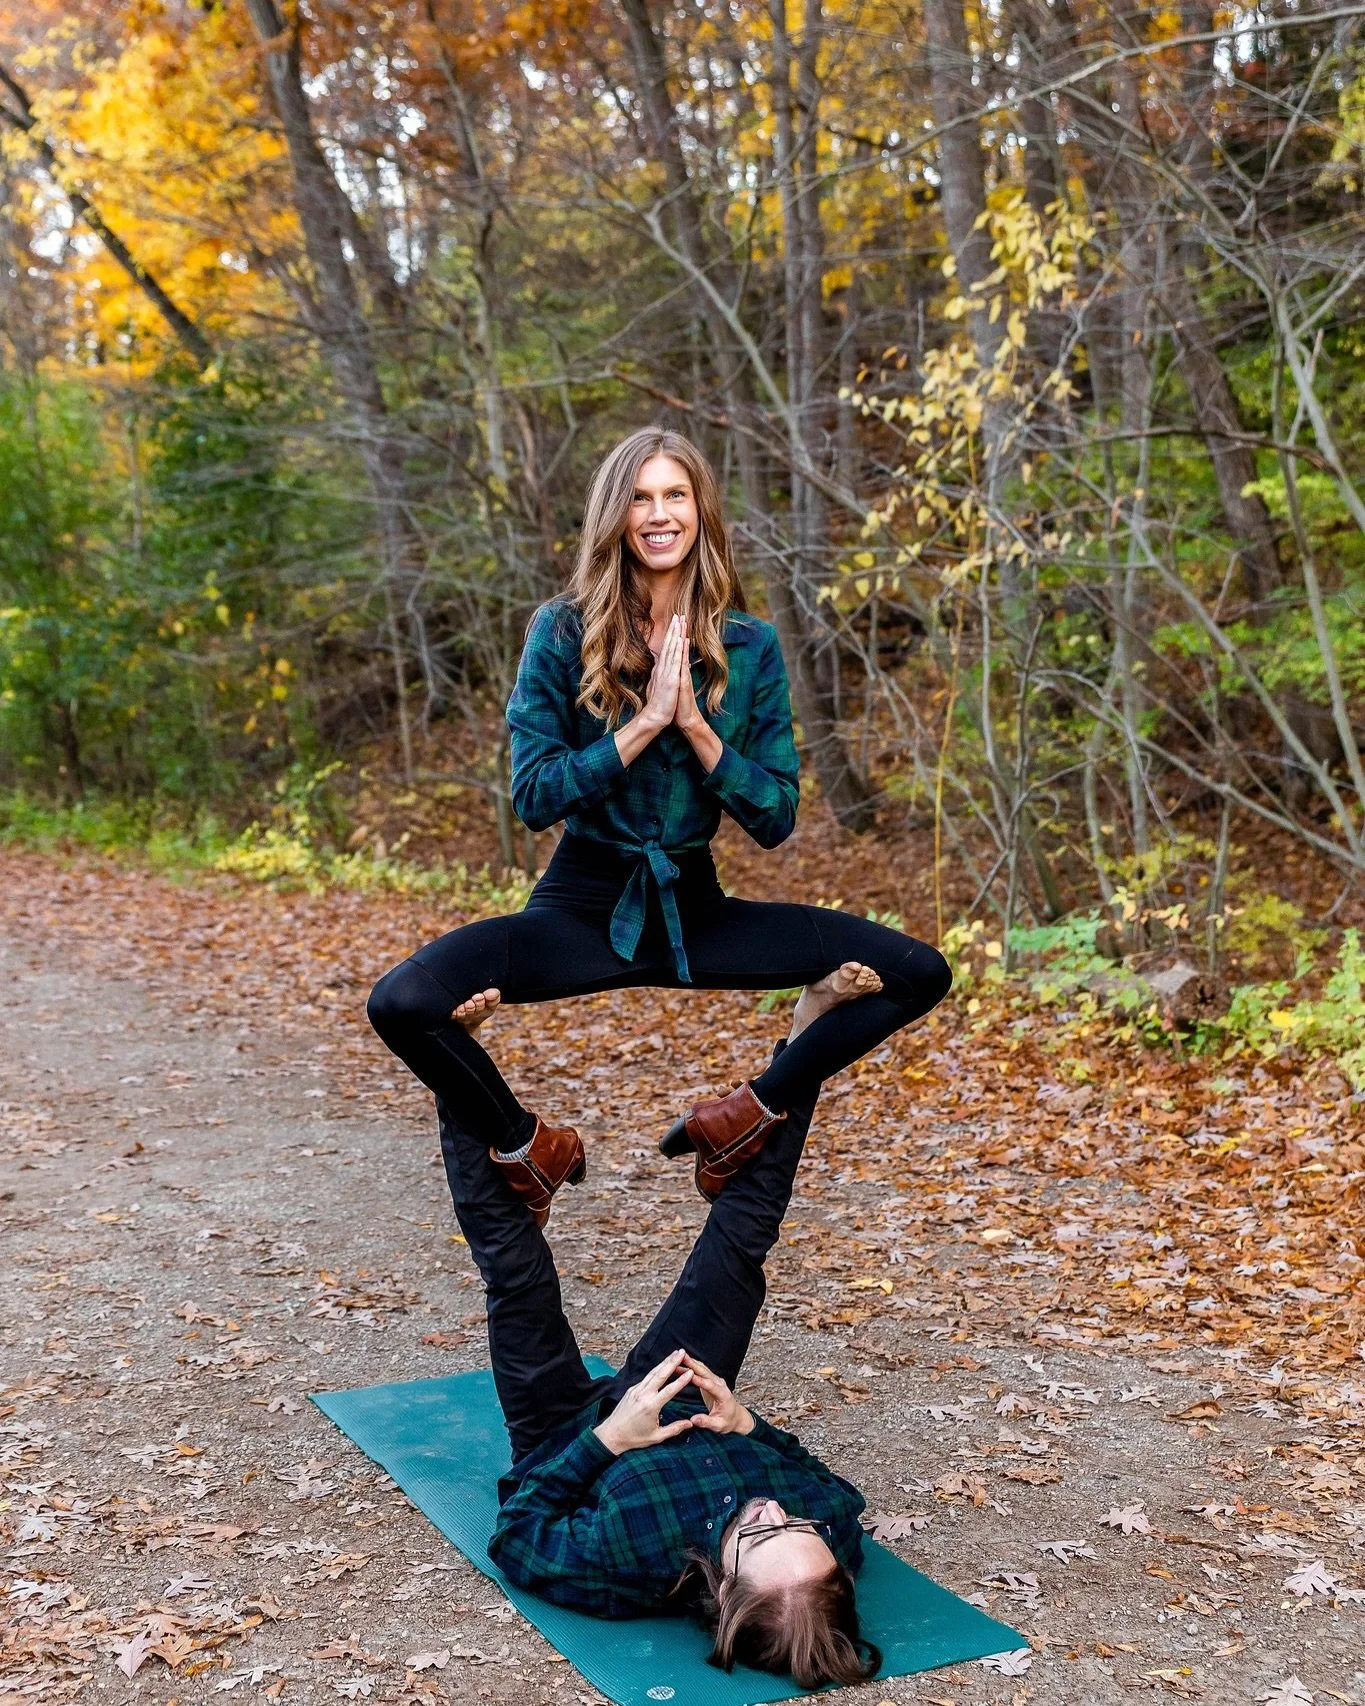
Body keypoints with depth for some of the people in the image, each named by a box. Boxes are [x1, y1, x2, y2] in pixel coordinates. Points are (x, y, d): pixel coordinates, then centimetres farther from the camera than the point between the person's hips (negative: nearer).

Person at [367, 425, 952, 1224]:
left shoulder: (751, 647, 1)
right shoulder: (565, 633, -4)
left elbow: (777, 819, -2)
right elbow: (532, 797, -10)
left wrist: (695, 725, -15)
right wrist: (646, 722, -18)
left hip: (696, 910, 2)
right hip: (585, 905, -2)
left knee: (920, 972, -13)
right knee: (402, 1003, -28)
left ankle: (752, 1112, 0)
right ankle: (528, 1145, 0)